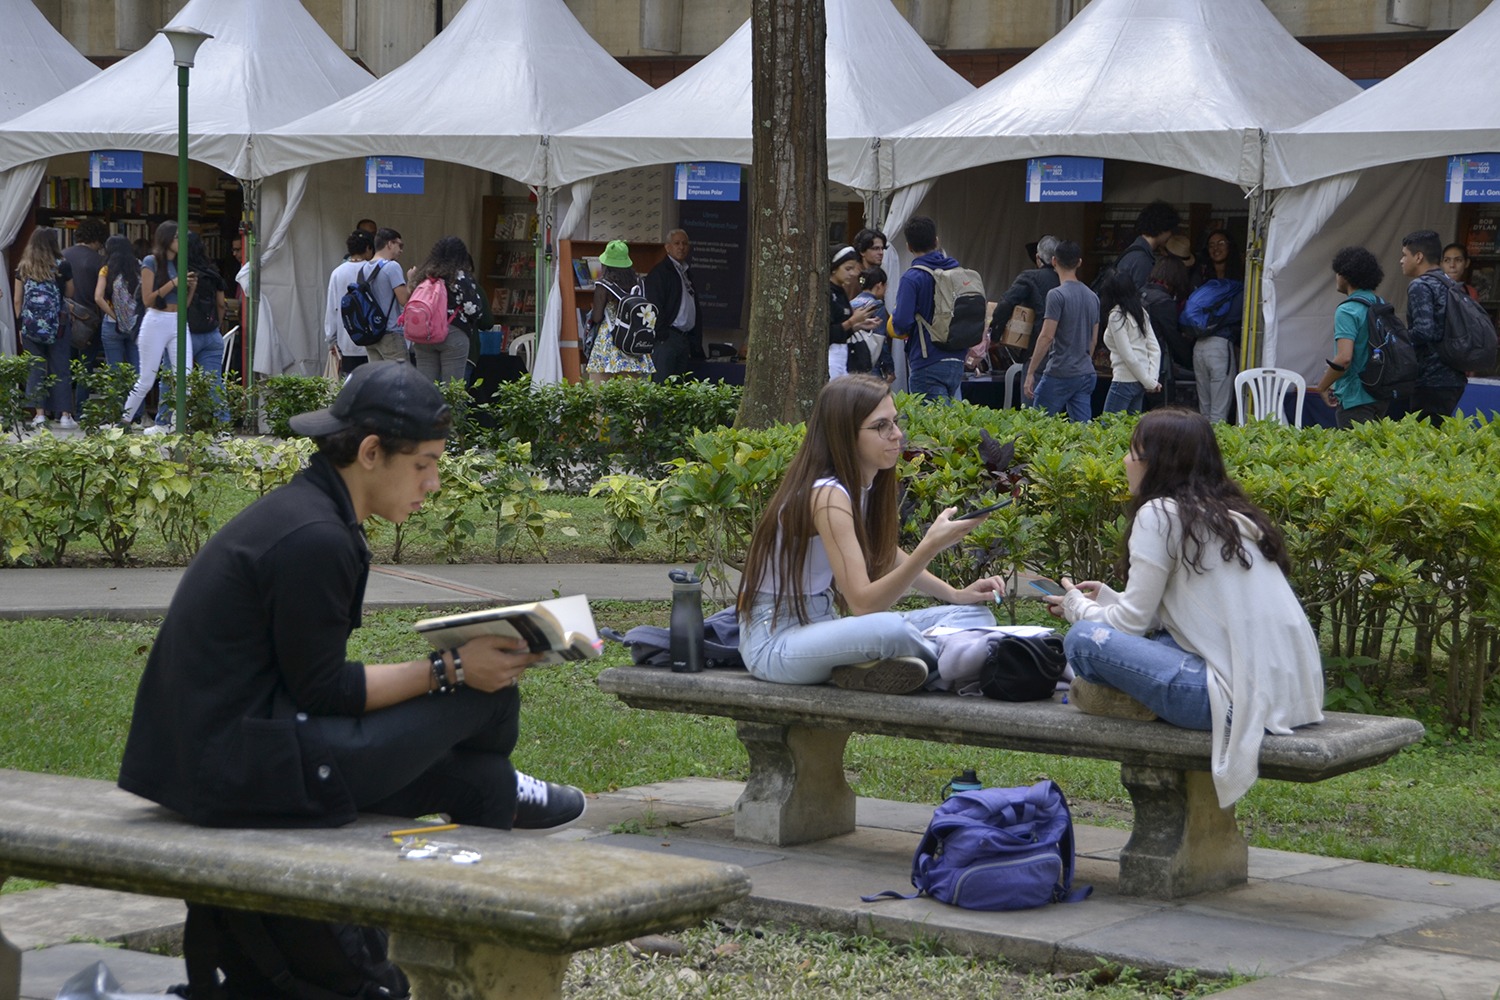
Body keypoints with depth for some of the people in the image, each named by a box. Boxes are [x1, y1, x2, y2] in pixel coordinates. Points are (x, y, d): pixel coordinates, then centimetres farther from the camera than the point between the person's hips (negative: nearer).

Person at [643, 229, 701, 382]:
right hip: (667, 339, -8)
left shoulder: (687, 273, 21)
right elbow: (655, 307, -12)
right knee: (661, 385, -12)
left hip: (685, 339, 8)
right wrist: (662, 337, -17)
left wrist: (696, 340, 15)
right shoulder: (658, 273, -5)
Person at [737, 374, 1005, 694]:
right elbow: (863, 603, -28)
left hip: (822, 627, 10)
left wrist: (956, 594, 5)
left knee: (975, 614, 0)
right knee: (892, 629, -40)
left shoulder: (866, 485, 6)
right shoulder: (827, 496, -22)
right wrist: (930, 546, -37)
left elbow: (885, 556, 20)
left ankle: (868, 668, -15)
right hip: (775, 640, -10)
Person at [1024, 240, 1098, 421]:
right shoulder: (1092, 296, 12)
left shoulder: (1057, 295, -11)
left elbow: (1047, 336, -15)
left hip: (1060, 374, -7)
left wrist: (1030, 373, -12)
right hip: (1086, 374, 7)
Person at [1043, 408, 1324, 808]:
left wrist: (1077, 607, 15)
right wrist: (1106, 599, 27)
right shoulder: (1231, 514, 19)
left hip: (1240, 698, -9)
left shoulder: (1160, 514, -5)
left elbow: (1132, 623, -4)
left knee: (1084, 640, -11)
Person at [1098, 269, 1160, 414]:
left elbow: (1128, 356, -16)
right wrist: (1152, 379, 1)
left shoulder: (1116, 316, -13)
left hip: (1125, 380, -8)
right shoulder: (1140, 311, 11)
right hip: (1140, 380, 8)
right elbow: (1155, 348, 8)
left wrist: (1150, 382, -9)